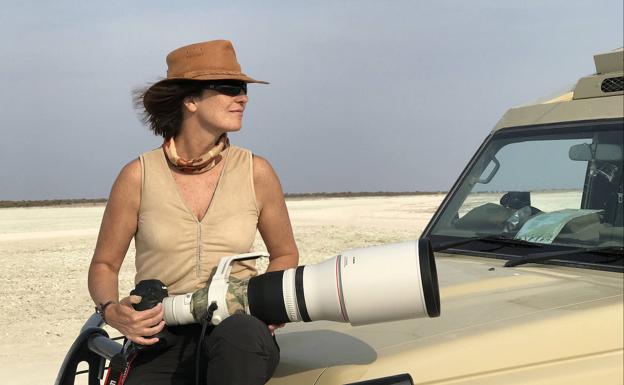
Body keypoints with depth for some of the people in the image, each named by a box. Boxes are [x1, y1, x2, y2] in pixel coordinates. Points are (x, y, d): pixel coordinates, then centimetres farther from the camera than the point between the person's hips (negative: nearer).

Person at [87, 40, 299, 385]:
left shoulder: (256, 172, 2)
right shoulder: (139, 176, -1)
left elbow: (285, 253, 16)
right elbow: (104, 264, 9)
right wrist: (111, 311, -12)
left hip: (239, 333, 1)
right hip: (160, 343, -1)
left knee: (238, 334, -35)